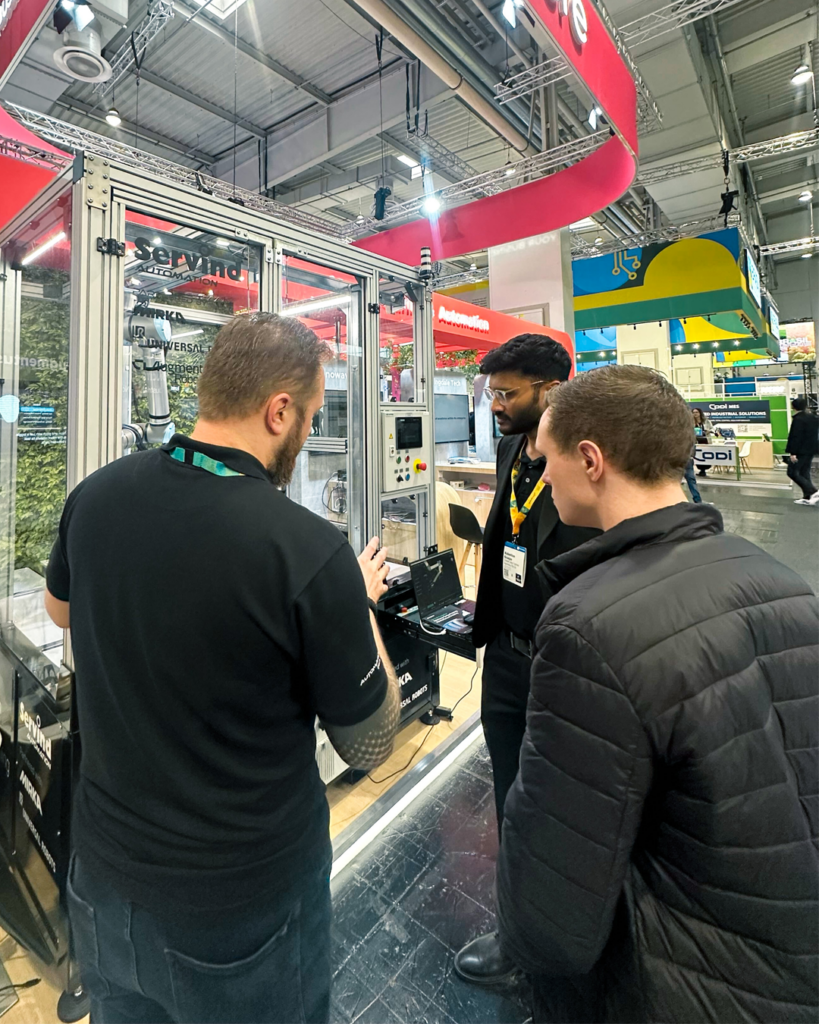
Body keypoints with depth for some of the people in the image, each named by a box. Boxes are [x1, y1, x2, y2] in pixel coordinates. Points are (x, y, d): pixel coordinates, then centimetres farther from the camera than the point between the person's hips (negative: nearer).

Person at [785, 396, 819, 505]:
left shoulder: (798, 419, -17)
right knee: (804, 473, 12)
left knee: (792, 472, -3)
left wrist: (793, 452, -21)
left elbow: (796, 437, -22)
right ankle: (807, 497, 10)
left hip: (800, 451, -9)